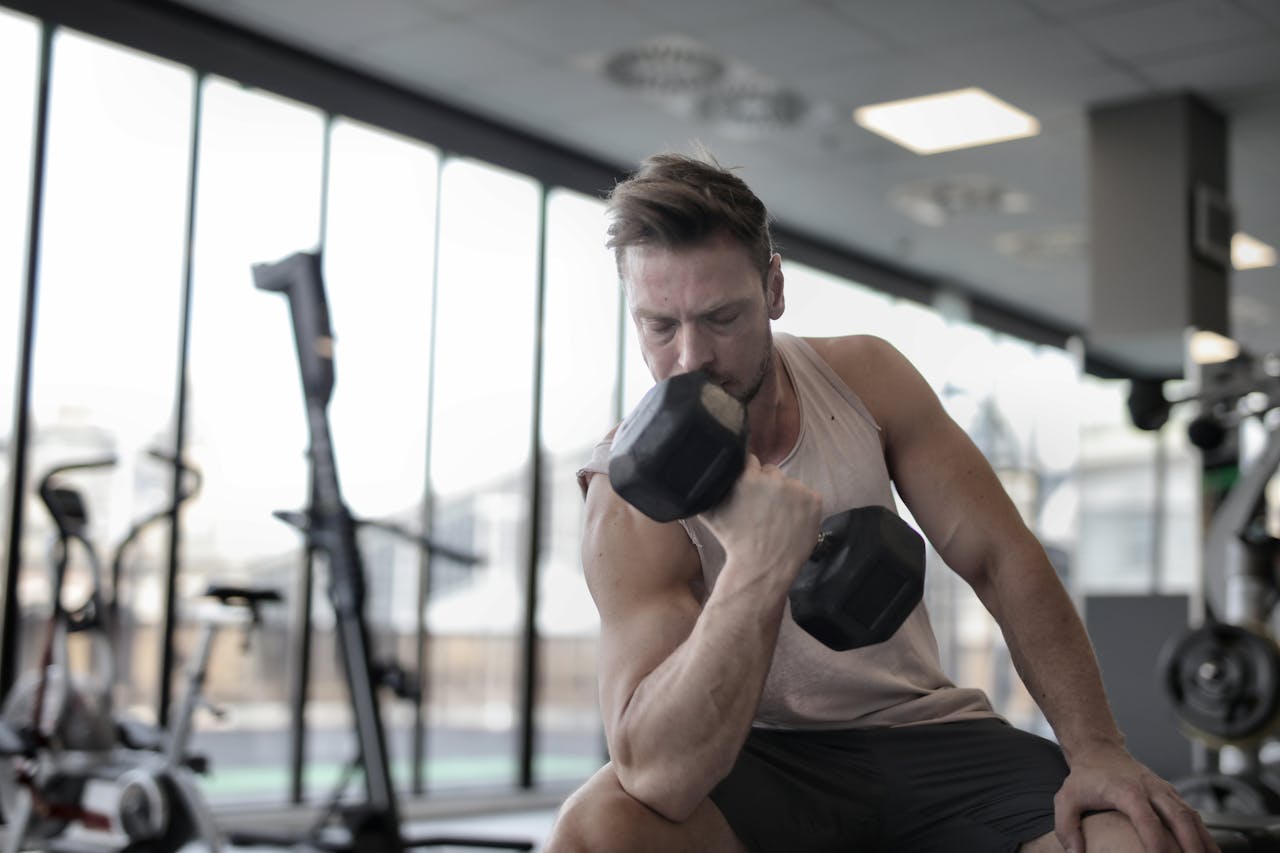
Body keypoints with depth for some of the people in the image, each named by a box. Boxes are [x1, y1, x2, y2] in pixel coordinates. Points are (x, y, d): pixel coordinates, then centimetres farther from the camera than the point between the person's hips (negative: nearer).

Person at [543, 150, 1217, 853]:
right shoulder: (630, 494, -18)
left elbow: (1000, 562, -1)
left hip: (924, 733, 2)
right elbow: (658, 775, -30)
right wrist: (758, 565, -42)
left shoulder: (864, 376, -3)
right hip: (764, 759, -2)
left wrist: (1096, 749, -12)